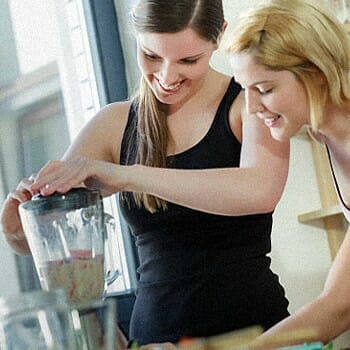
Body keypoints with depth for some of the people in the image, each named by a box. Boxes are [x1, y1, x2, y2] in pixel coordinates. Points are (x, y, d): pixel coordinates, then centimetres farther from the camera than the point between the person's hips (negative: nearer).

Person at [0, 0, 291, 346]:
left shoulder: (248, 101, -3)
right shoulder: (115, 125, 7)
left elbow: (261, 191, -24)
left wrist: (124, 175, -30)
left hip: (254, 326, -5)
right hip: (155, 333, 5)